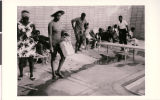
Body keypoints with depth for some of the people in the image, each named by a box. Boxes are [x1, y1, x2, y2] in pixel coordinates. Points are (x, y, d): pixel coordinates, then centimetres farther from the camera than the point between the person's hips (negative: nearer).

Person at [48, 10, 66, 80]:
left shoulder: (60, 23, 7)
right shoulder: (51, 24, -15)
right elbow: (49, 35, -17)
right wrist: (51, 46, -18)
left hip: (59, 42, 7)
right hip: (53, 43, -6)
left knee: (63, 57, -1)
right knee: (53, 58, 5)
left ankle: (58, 71, 16)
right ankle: (53, 74, 18)